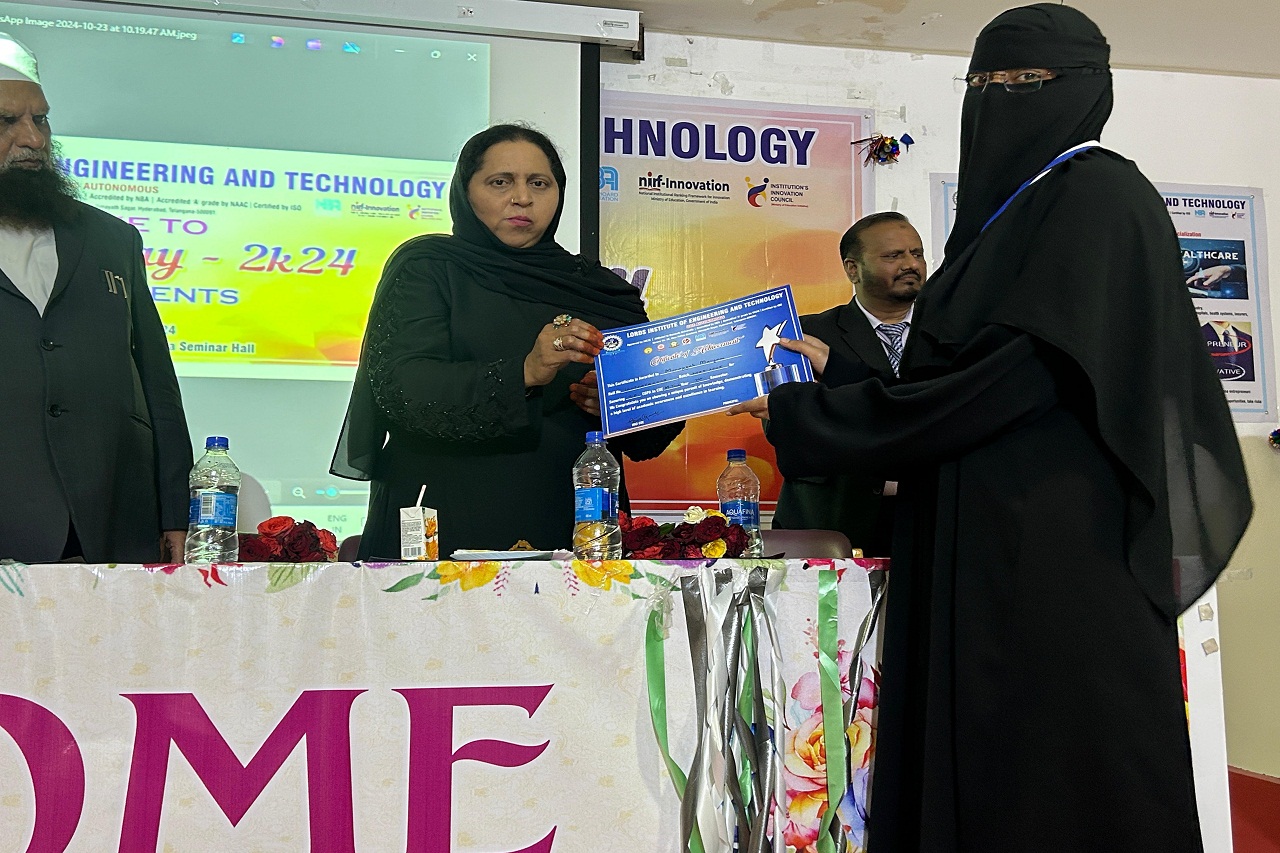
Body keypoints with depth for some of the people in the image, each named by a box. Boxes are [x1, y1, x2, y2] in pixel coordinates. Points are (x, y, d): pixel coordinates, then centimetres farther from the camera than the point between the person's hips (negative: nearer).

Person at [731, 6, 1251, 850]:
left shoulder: (1096, 195, -6)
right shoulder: (1013, 210, 21)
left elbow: (1014, 373, -17)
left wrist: (805, 419, -12)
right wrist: (838, 373, 15)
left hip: (1057, 552, -8)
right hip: (983, 555, 9)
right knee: (966, 781, 9)